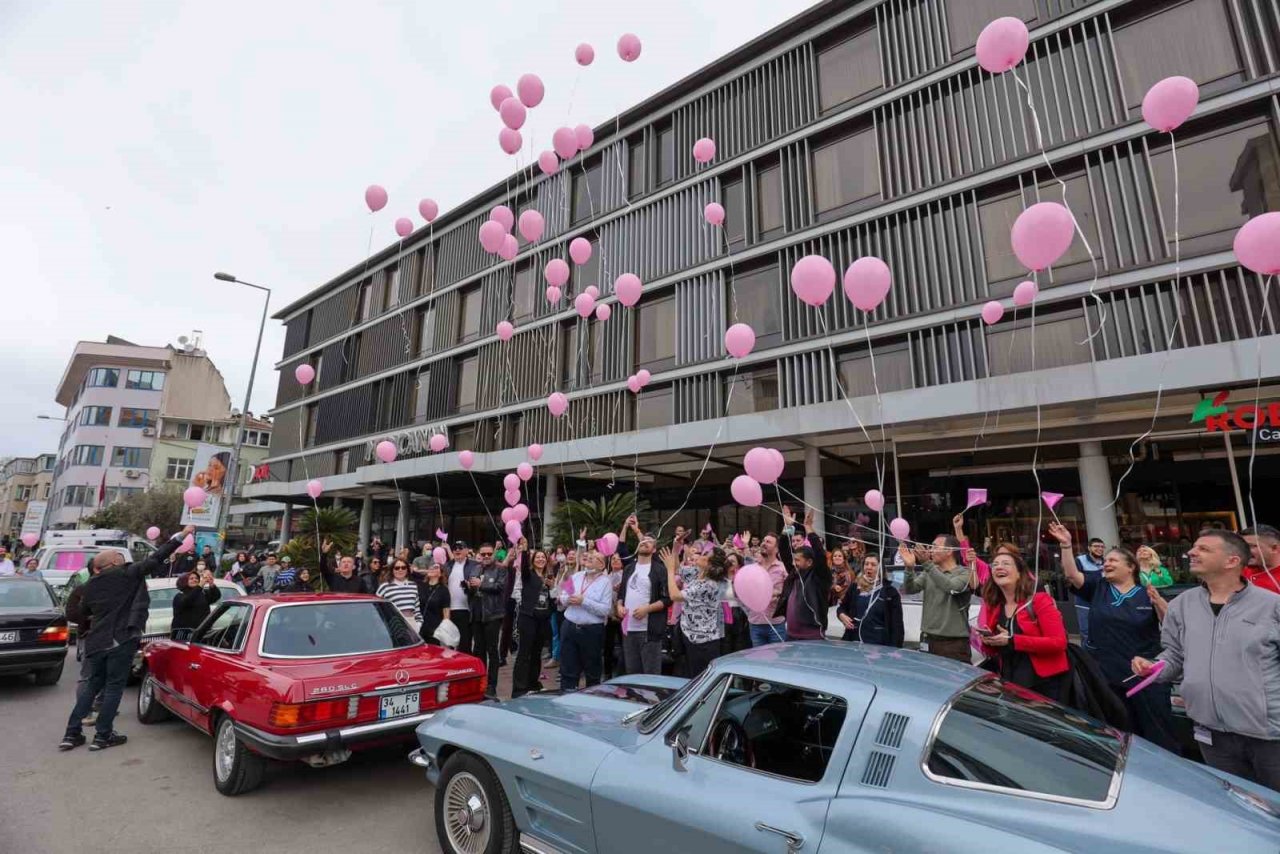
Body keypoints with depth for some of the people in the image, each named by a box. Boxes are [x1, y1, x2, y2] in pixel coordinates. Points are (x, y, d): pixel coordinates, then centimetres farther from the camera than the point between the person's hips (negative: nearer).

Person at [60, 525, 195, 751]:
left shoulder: (90, 585, 12)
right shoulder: (126, 574, -5)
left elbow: (78, 615, 21)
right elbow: (155, 559, -10)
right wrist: (180, 536, -7)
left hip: (95, 643, 6)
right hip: (120, 641, -6)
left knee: (93, 685, 19)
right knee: (114, 686, 4)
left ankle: (72, 733, 21)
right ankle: (103, 736, 9)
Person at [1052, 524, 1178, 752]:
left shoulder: (1147, 593, 0)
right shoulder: (1098, 588, 3)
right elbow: (1072, 574, -11)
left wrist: (1158, 602, -22)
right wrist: (1065, 545, -22)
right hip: (1109, 676, 2)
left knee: (1159, 734, 7)